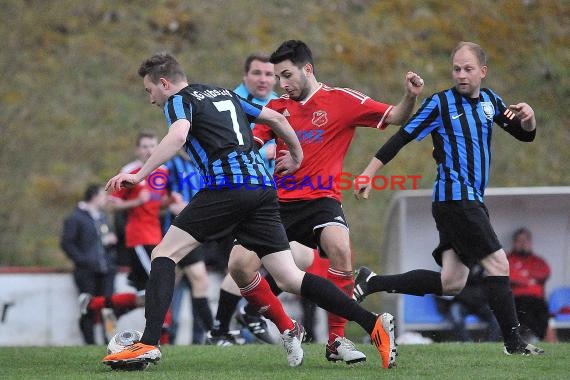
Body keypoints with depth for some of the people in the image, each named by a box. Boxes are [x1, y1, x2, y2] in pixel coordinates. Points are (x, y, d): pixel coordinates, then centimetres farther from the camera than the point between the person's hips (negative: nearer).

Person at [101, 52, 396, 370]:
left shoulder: (179, 100, 6)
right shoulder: (225, 94, 28)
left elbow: (178, 136, -16)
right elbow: (277, 118, 32)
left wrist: (139, 175, -16)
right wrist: (296, 156, 46)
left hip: (227, 187, -7)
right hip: (263, 187, 7)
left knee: (164, 254, 1)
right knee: (290, 278, 6)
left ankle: (149, 343, -13)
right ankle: (373, 323, -4)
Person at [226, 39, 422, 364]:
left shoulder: (341, 100, -1)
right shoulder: (277, 107, 11)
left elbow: (395, 118, -2)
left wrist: (410, 97, -21)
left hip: (320, 200, -4)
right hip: (279, 202, 4)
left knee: (341, 249, -33)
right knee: (240, 265, -6)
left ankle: (337, 340, -20)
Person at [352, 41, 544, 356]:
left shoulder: (490, 101, 14)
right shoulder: (440, 103, -6)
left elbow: (525, 134, 19)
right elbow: (402, 137, -6)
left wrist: (528, 117, -5)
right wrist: (368, 174, -10)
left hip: (471, 200, 8)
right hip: (454, 197, -8)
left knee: (451, 283, 3)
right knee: (497, 262, -11)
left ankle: (372, 283, 10)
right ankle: (513, 341, -6)